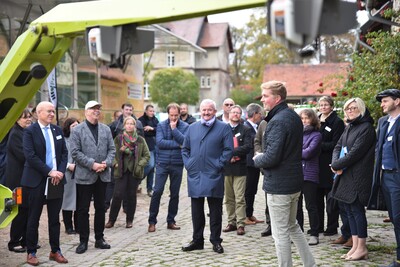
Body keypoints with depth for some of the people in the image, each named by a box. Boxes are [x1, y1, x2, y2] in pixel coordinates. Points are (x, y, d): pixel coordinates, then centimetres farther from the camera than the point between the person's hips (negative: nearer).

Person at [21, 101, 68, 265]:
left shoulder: (58, 130, 11)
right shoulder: (30, 131, -5)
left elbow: (64, 153, 9)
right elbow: (30, 156, -14)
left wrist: (60, 171, -6)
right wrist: (49, 172, -17)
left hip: (57, 180, 5)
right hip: (37, 181, -4)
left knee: (54, 218, 10)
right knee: (33, 218, 5)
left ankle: (55, 251, 20)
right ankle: (31, 252, 15)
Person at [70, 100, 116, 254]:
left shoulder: (106, 129, 10)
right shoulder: (77, 130, -4)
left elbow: (112, 149, 8)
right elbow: (75, 152, -11)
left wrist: (106, 163, -10)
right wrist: (92, 164, -18)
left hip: (103, 175, 4)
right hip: (85, 176, -4)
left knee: (100, 208, 12)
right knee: (83, 209, 3)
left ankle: (99, 239, 23)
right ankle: (83, 241, 13)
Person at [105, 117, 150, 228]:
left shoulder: (140, 140, 2)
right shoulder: (118, 139, 2)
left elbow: (147, 155, 5)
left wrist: (140, 165, -7)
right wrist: (115, 163, -8)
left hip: (134, 172, 1)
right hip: (121, 171, -1)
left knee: (131, 196, 6)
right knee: (118, 195, -6)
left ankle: (129, 220, 18)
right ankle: (111, 220, 6)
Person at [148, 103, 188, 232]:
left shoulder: (185, 126, 2)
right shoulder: (161, 125, 2)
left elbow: (185, 141, -13)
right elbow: (159, 142, -12)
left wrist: (174, 129, -14)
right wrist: (177, 144, -13)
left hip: (177, 164, 1)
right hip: (162, 163, -1)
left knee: (175, 194, 8)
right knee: (157, 191, -5)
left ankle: (171, 221, 20)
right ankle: (152, 221, 5)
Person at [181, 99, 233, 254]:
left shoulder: (223, 128, 0)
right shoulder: (192, 128, 13)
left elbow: (228, 149, -5)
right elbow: (185, 149, 18)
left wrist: (218, 165, -11)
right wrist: (188, 164, 5)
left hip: (213, 176, -4)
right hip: (194, 175, 4)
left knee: (215, 211, 3)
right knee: (196, 210, 10)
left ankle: (216, 241, 13)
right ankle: (197, 240, 20)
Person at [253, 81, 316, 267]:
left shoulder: (277, 121, -21)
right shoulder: (294, 116, 9)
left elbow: (271, 158, -27)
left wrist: (256, 159, -6)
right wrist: (262, 156, 11)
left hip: (279, 184, -10)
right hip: (294, 181, 10)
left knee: (280, 233, 1)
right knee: (292, 226, 22)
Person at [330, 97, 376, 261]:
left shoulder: (366, 128, -11)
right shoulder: (349, 127, 17)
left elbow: (355, 152, -17)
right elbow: (338, 147, 13)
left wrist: (337, 165, -11)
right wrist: (336, 163, -6)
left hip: (357, 177, -8)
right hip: (345, 176, 8)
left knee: (357, 210, -4)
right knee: (349, 210, 9)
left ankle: (362, 248, 5)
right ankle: (355, 246, 16)